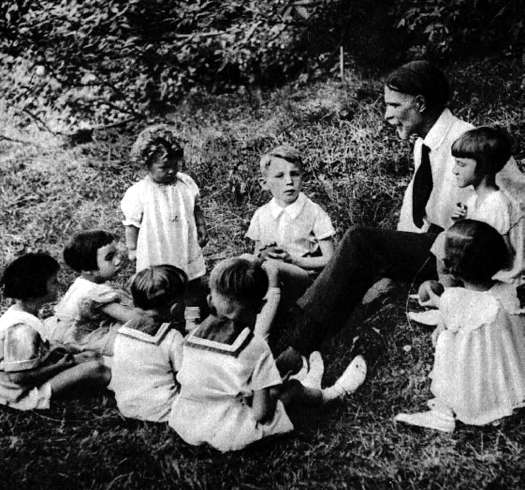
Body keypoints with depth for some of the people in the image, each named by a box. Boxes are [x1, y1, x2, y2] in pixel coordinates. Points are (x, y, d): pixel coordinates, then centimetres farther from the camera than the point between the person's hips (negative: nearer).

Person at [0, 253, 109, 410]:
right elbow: (19, 376, -27)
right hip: (24, 394, -11)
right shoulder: (22, 329, -30)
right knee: (94, 368, -18)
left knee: (89, 356, 11)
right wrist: (58, 366, -17)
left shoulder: (16, 312, 2)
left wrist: (50, 349, 2)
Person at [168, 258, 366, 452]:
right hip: (229, 437, -5)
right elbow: (261, 414, -20)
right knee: (293, 389, 13)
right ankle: (332, 393, 42)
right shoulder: (255, 348, -19)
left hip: (183, 427, 6)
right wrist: (273, 393, 2)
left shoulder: (192, 336, -5)